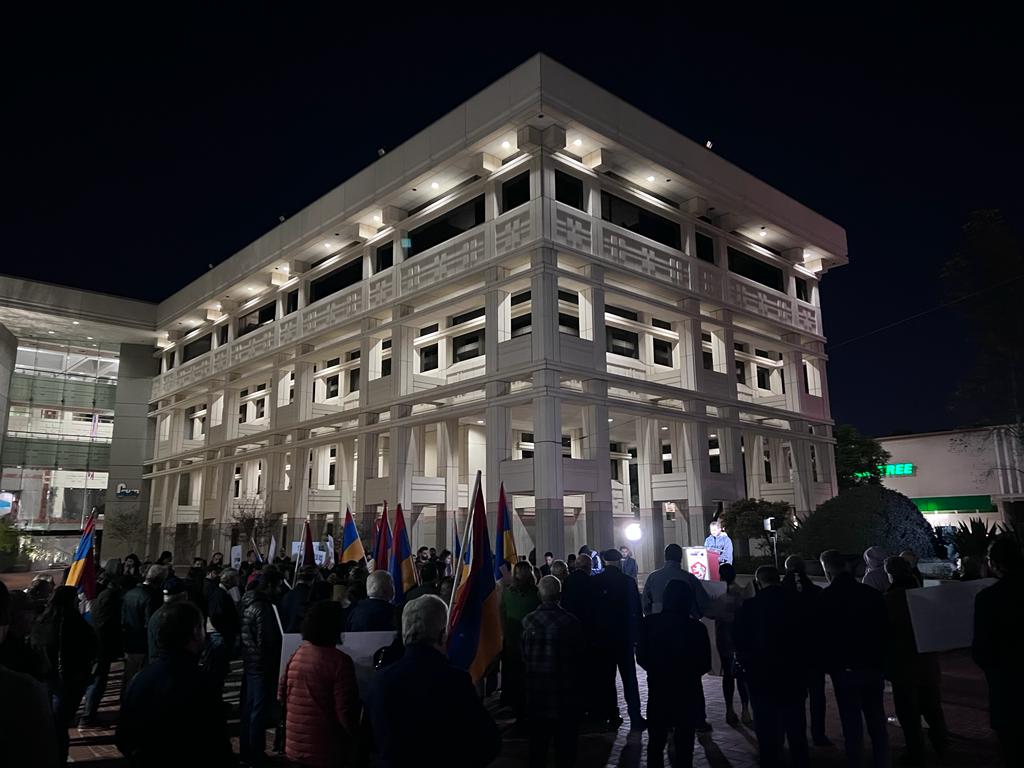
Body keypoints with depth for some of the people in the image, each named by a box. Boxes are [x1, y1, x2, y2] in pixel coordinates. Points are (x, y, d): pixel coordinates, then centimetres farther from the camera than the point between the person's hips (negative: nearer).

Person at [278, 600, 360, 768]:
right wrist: (354, 736, 0)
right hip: (326, 752, -5)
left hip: (295, 748, 6)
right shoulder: (339, 661, -20)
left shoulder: (296, 654, -2)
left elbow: (281, 696, 8)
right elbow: (345, 710, -19)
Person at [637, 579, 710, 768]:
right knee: (684, 744, 15)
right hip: (688, 694, -1)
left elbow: (641, 658, -5)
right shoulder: (696, 627, -15)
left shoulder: (649, 623, -13)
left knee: (656, 742, 19)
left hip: (658, 691, 1)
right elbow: (705, 665, -5)